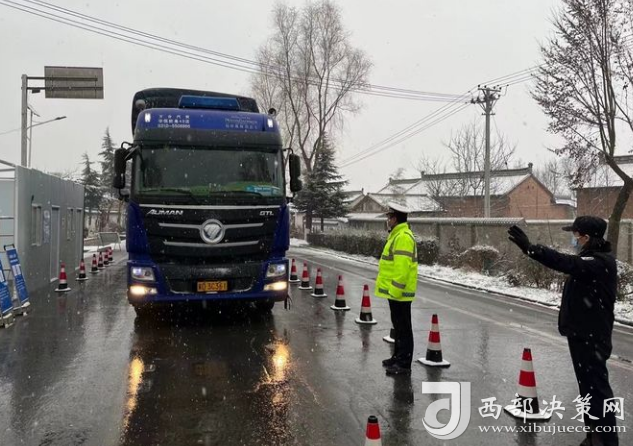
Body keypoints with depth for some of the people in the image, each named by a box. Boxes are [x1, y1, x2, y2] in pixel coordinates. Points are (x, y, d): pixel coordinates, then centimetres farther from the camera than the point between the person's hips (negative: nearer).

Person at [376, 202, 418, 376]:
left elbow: (402, 267, -24)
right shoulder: (397, 235, 16)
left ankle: (404, 364, 3)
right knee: (398, 326, 18)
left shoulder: (403, 237, -19)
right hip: (395, 291, 11)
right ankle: (398, 357, 29)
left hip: (399, 292, -11)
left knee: (403, 328, -3)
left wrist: (395, 290, -24)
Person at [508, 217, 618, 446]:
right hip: (581, 332, 10)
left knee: (597, 386, -3)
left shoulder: (601, 261, -22)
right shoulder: (592, 259, 10)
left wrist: (530, 248, -40)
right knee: (587, 385, 17)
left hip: (592, 336, -10)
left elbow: (567, 263, -36)